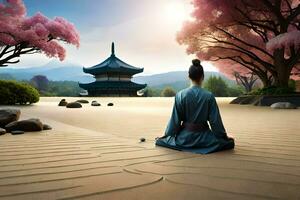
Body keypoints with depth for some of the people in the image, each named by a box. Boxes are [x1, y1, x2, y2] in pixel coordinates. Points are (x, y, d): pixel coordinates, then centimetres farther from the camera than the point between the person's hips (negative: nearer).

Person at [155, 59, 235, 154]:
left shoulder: (180, 95, -12)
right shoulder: (209, 96, -12)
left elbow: (175, 119, -6)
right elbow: (215, 120, -6)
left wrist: (166, 135, 9)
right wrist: (224, 136, 10)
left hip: (185, 137, 2)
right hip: (203, 137, -1)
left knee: (160, 140, 27)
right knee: (230, 142, 22)